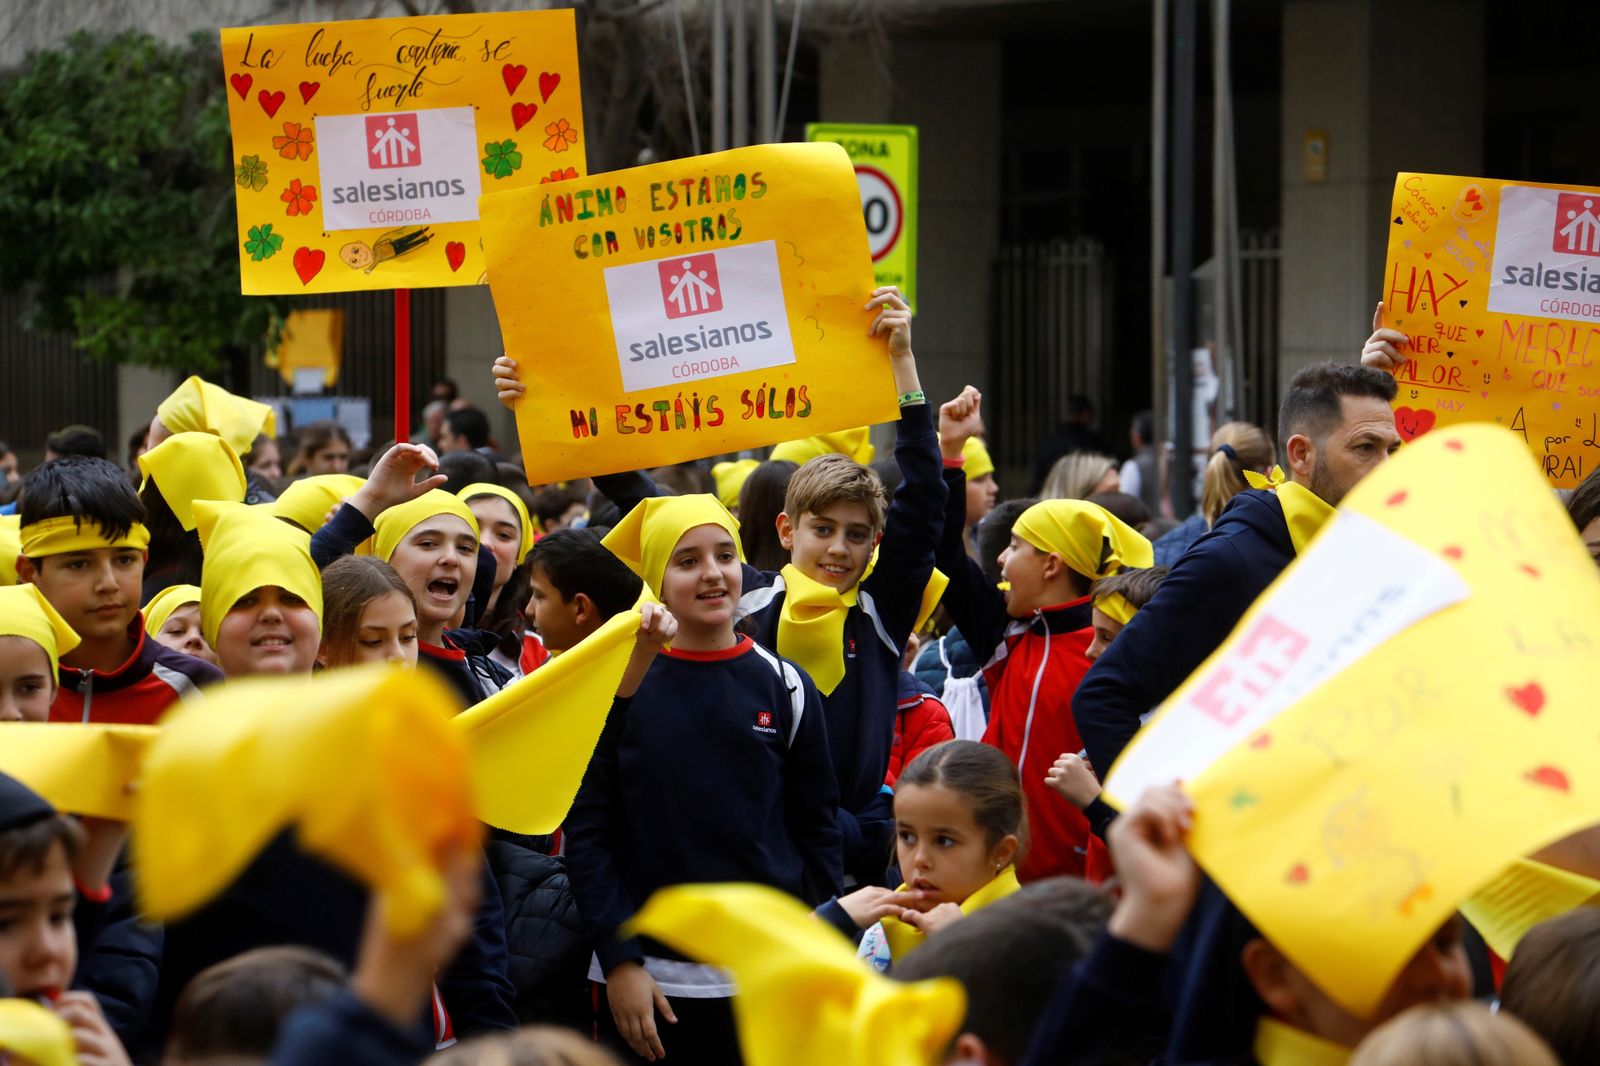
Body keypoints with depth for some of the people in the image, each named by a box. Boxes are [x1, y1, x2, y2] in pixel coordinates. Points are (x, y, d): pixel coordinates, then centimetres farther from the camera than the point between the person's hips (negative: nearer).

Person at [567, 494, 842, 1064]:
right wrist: (619, 961, -7)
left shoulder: (785, 687, 4)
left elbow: (817, 830, 9)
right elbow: (586, 830, 0)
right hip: (646, 981, -1)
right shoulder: (619, 686, 0)